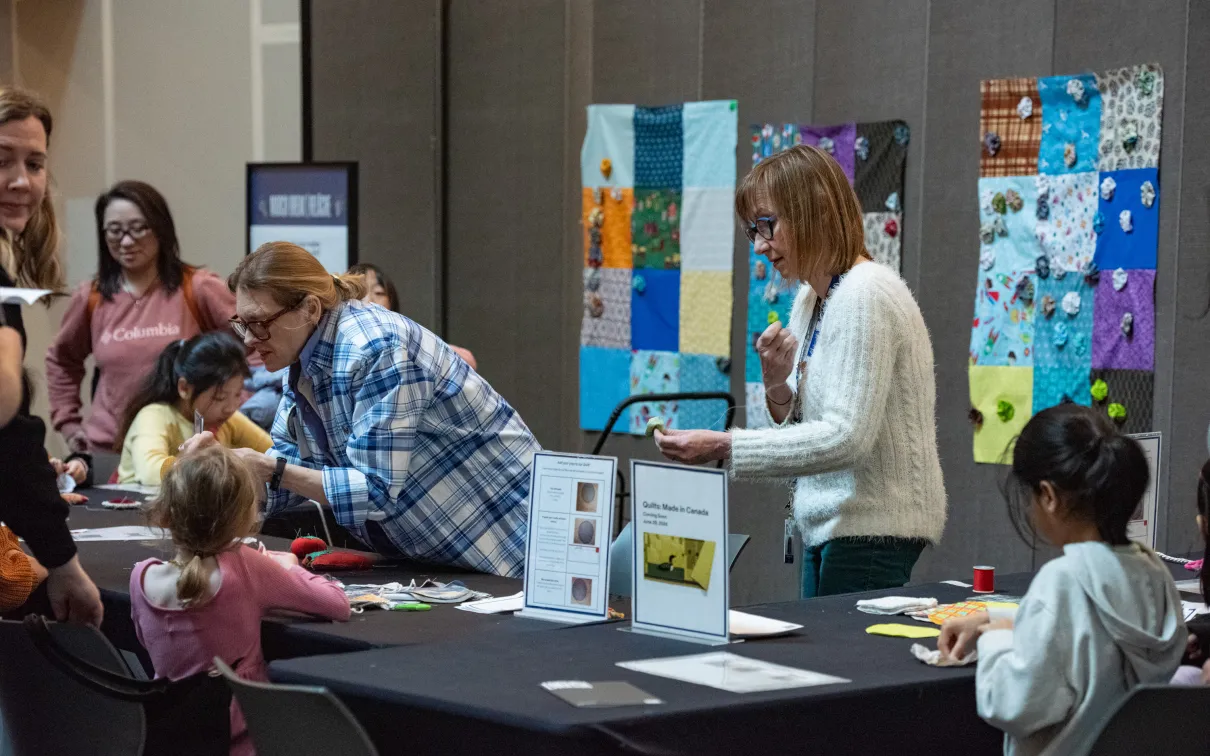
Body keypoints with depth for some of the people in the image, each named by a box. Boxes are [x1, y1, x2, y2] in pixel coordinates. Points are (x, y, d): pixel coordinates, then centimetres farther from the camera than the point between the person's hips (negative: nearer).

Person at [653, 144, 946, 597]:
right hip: (827, 525, 9)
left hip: (871, 526, -9)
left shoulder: (865, 296, -16)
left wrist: (724, 447, -26)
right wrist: (777, 387, -5)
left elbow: (846, 437, -24)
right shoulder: (810, 299, 13)